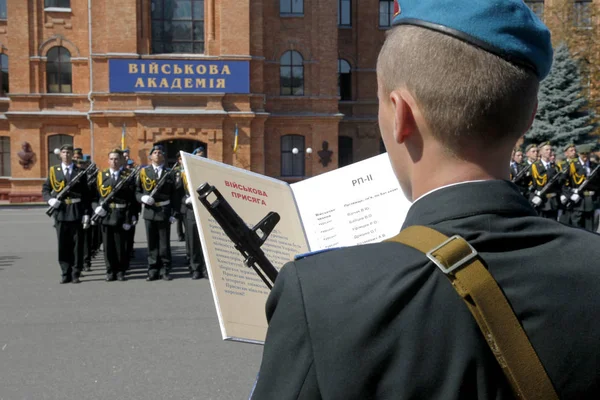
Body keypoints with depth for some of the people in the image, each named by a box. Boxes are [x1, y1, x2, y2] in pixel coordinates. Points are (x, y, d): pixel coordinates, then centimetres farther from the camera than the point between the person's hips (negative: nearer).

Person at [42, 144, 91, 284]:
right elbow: (45, 189, 12)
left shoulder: (80, 172, 4)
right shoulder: (53, 171, 9)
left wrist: (86, 214, -5)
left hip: (77, 212, -1)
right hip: (60, 211, 1)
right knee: (63, 244, 5)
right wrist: (50, 200, -10)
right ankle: (65, 273, 14)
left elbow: (86, 195, 1)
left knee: (77, 244, 2)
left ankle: (76, 274, 10)